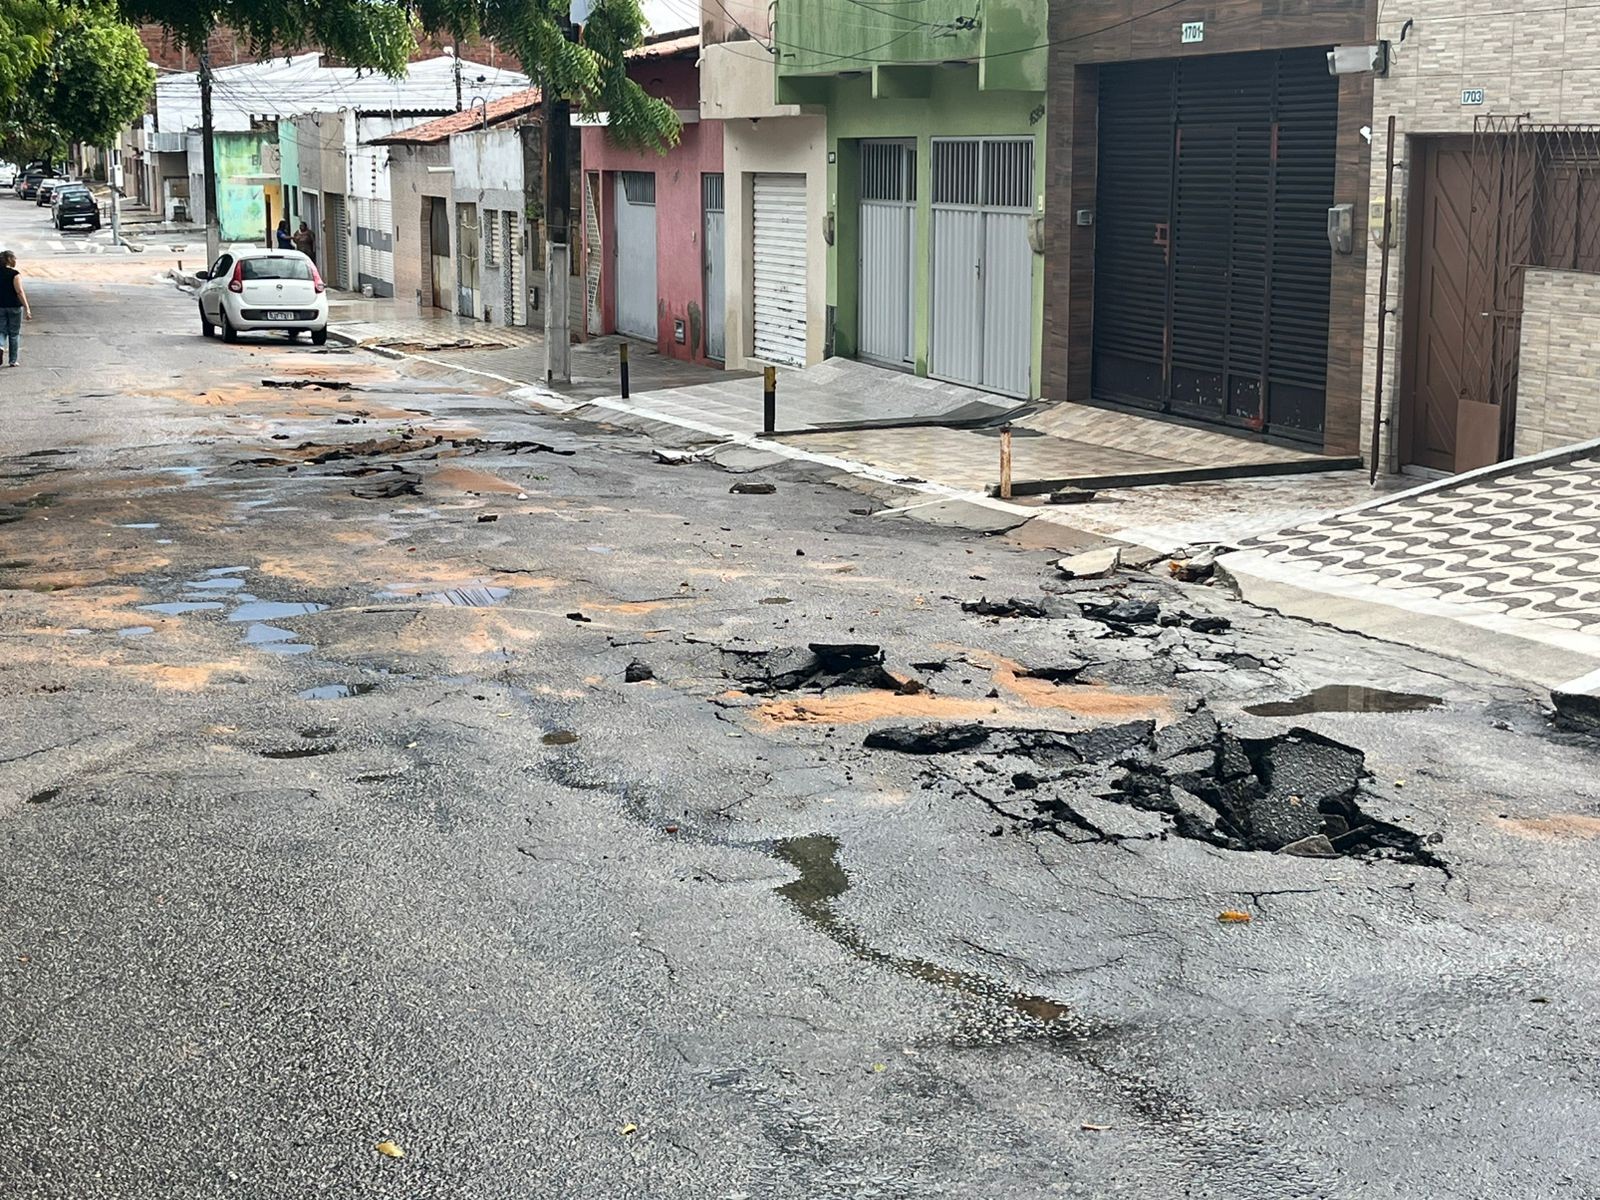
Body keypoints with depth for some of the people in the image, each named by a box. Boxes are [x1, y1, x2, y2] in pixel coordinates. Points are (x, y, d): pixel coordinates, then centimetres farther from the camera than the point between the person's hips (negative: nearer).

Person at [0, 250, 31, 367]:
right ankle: (12, 360, 10)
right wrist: (27, 308, -18)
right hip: (14, 306, -3)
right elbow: (19, 292, -18)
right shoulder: (15, 274, -12)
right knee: (14, 334, 7)